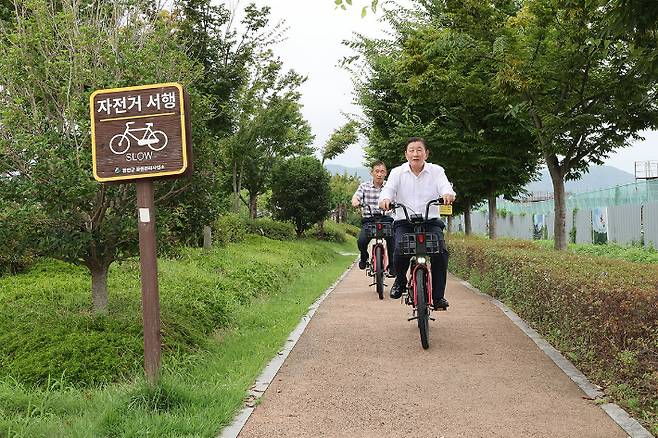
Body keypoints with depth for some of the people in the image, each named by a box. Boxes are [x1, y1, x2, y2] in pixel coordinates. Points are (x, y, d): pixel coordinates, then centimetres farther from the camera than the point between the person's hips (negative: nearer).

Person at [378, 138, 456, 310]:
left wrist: (448, 194, -39)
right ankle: (400, 280, 6)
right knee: (400, 250, -27)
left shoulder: (436, 171, 5)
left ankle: (438, 296, -12)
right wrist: (385, 199, -35)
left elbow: (445, 186, -13)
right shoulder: (397, 172, 5)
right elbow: (389, 189, -10)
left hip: (431, 222, 0)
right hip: (404, 223, 0)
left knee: (440, 252, -25)